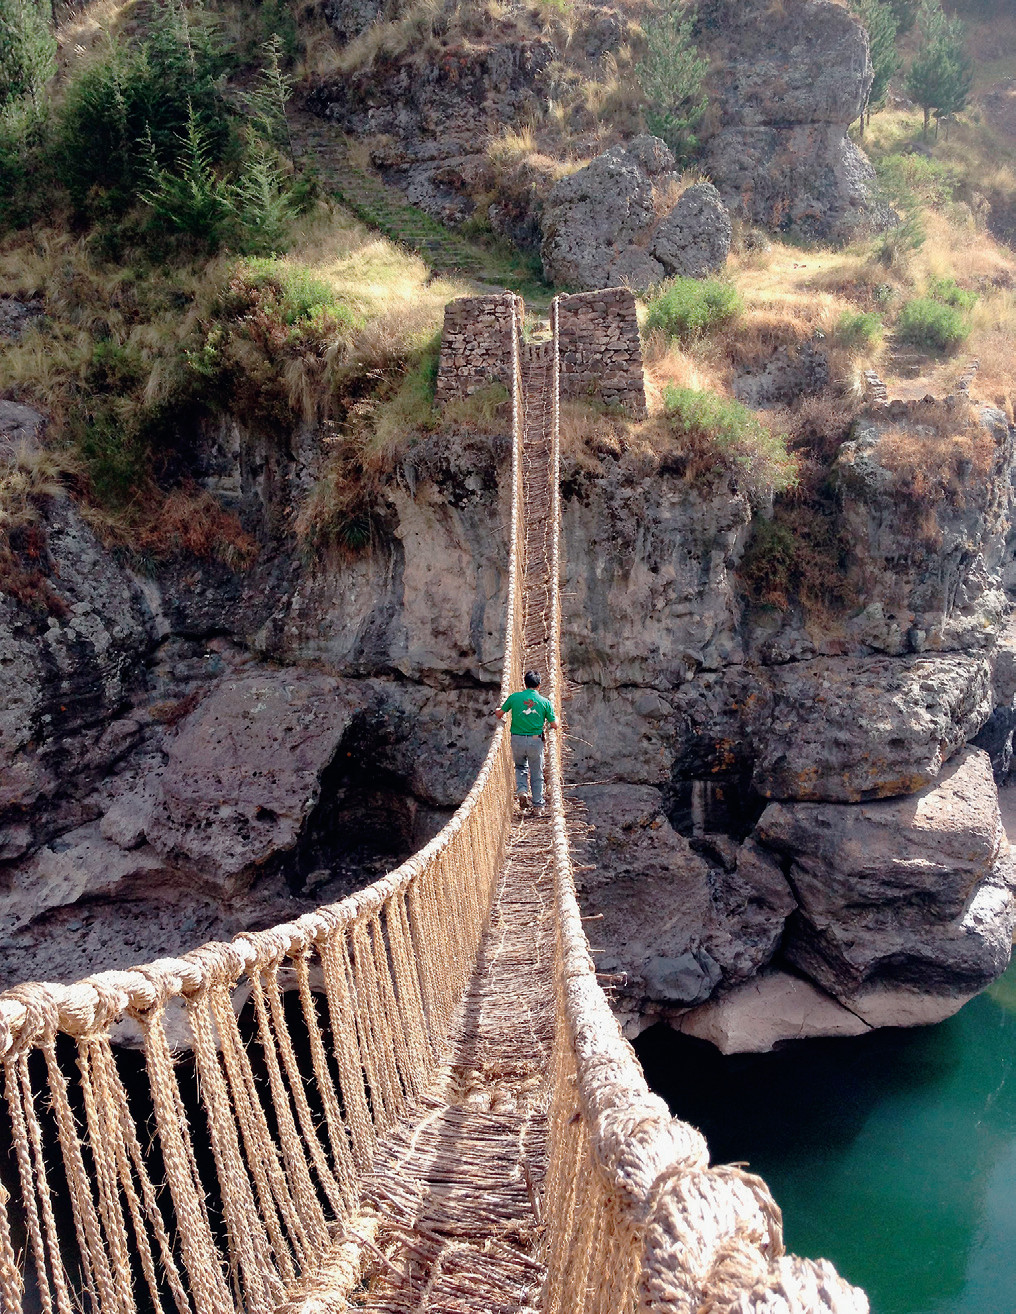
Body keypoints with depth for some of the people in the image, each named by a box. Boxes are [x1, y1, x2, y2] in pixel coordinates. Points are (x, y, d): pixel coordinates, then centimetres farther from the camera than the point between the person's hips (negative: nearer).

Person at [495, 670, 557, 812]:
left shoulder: (514, 697, -1)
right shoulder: (545, 702, -2)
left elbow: (499, 714, 9)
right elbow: (554, 725, 0)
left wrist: (498, 712, 33)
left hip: (517, 740, 1)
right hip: (535, 741, -1)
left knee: (520, 767, 24)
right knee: (537, 773, 14)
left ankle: (521, 790, -1)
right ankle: (538, 805, 16)